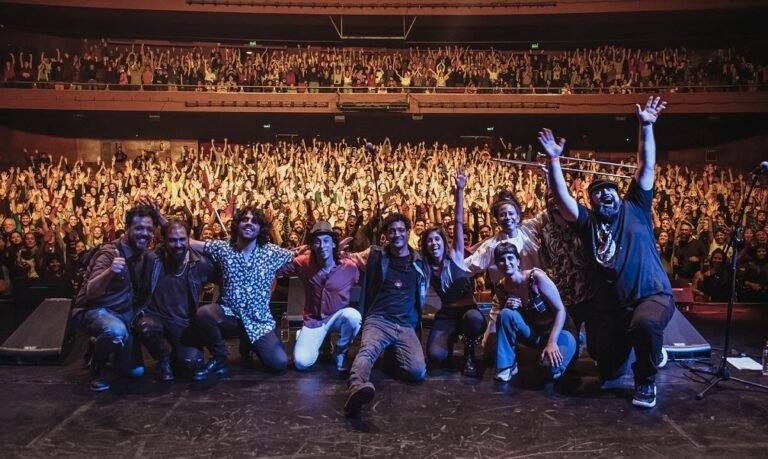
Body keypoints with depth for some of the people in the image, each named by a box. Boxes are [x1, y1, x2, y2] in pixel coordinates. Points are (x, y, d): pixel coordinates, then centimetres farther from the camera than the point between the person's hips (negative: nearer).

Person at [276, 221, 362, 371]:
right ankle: (319, 342, 20)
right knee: (301, 362, -18)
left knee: (353, 316, -36)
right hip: (314, 320, 1)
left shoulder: (350, 266, -16)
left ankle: (340, 352, -4)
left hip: (338, 316, 0)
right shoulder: (303, 263, -12)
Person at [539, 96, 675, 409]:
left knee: (645, 324, -38)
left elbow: (646, 167, -3)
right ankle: (628, 347, 42)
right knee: (608, 373, 6)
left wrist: (646, 127, -11)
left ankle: (646, 380, -8)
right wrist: (554, 160, -15)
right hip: (609, 308, 3)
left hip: (652, 296, -2)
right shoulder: (587, 222, 6)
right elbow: (561, 196, -6)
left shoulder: (635, 209, 5)